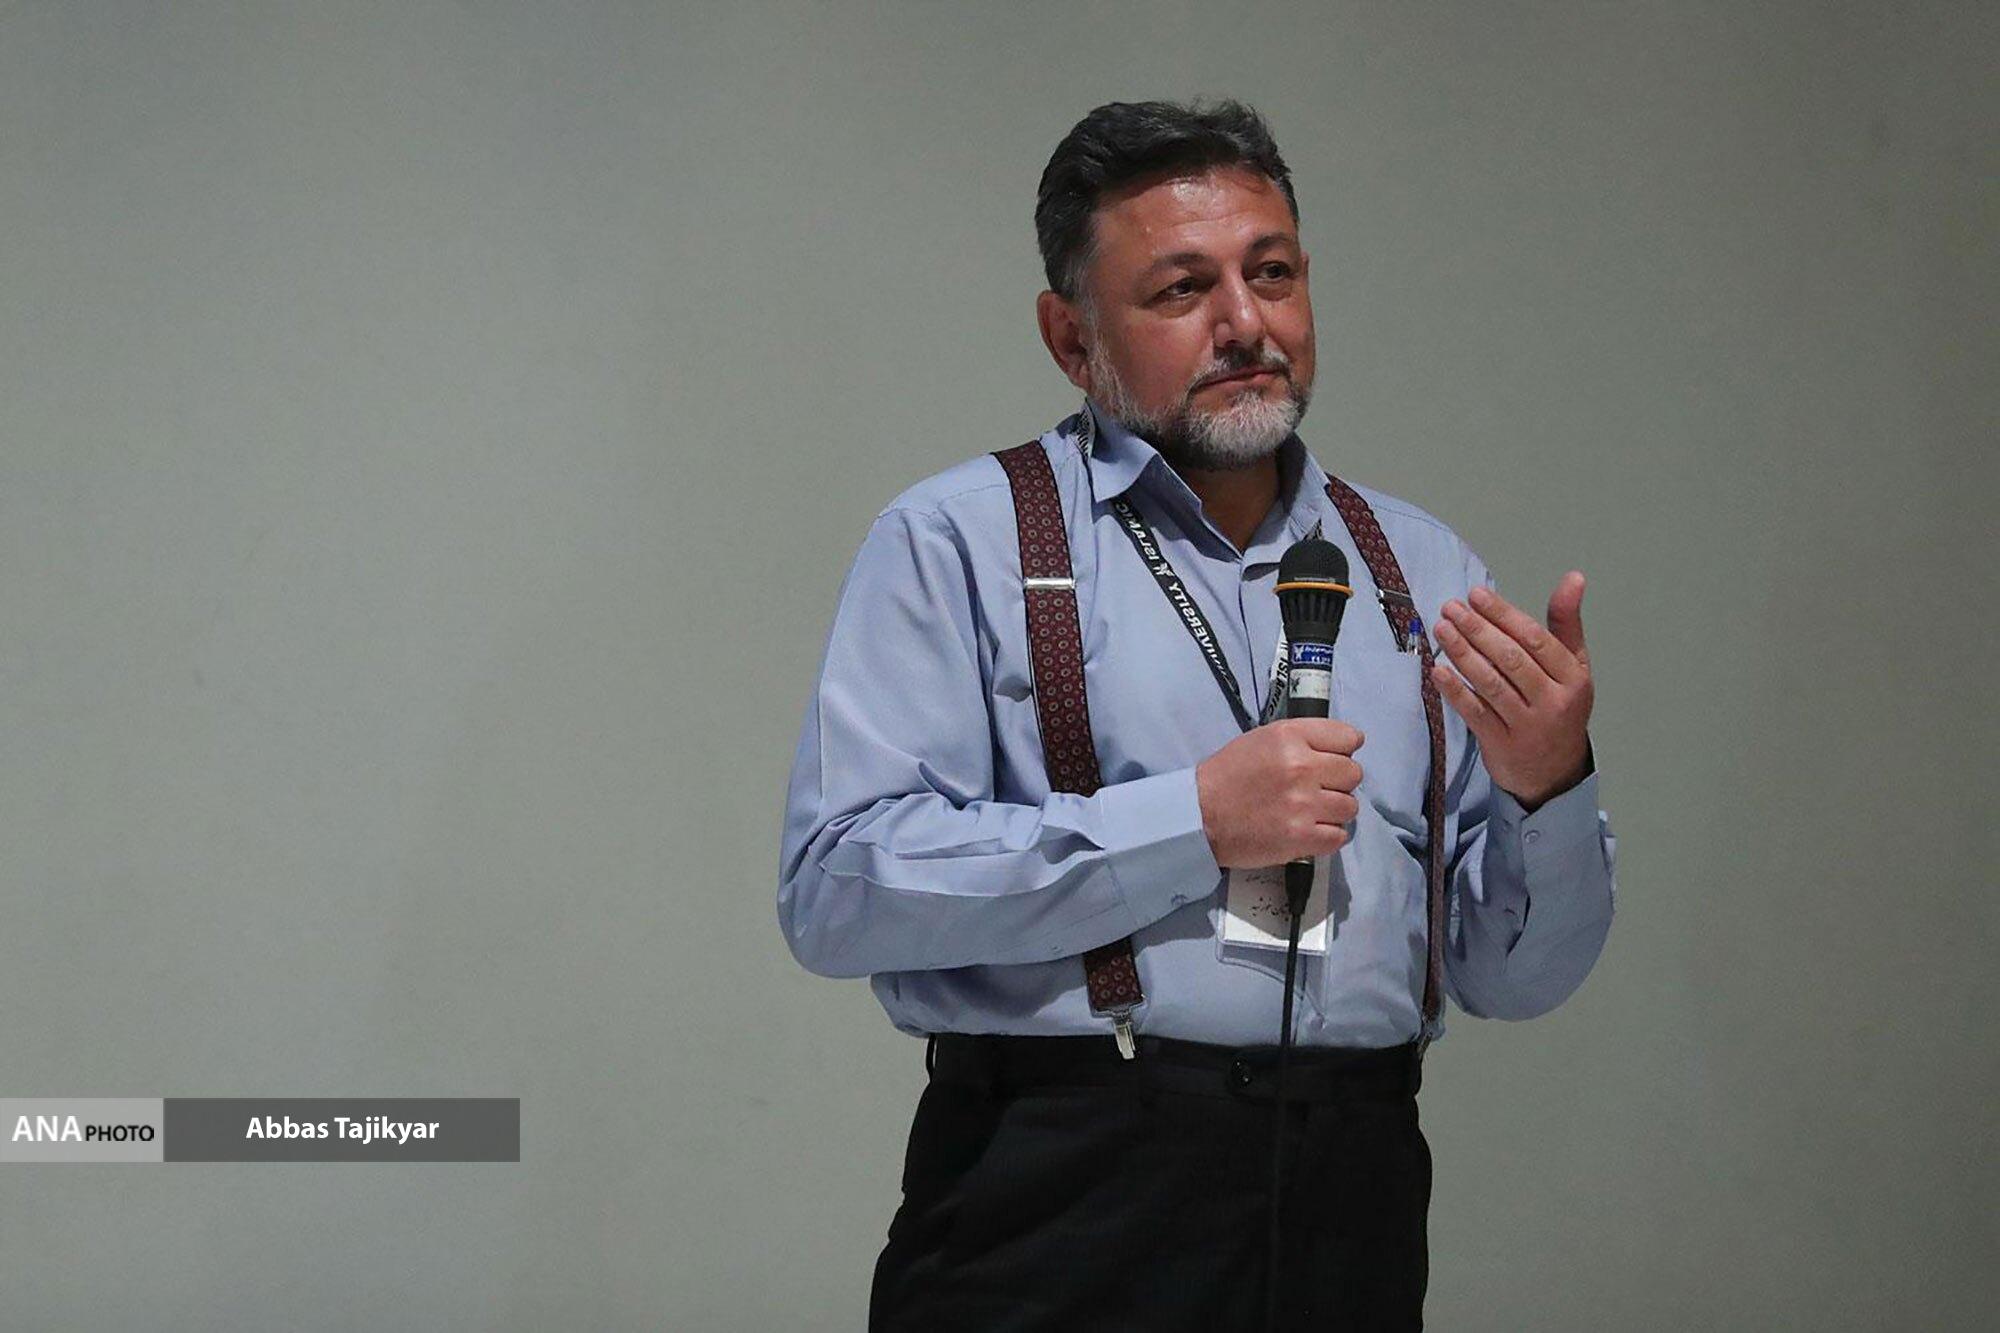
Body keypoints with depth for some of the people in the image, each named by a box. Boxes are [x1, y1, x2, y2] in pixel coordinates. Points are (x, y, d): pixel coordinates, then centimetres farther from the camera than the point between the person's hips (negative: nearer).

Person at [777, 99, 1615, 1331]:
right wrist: (1194, 822, -13)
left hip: (1352, 1218, 4)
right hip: (1064, 1213, -3)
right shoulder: (959, 540, 0)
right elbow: (838, 888, -12)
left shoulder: (1423, 573, 12)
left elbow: (1514, 977, 11)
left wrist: (1547, 789, -9)